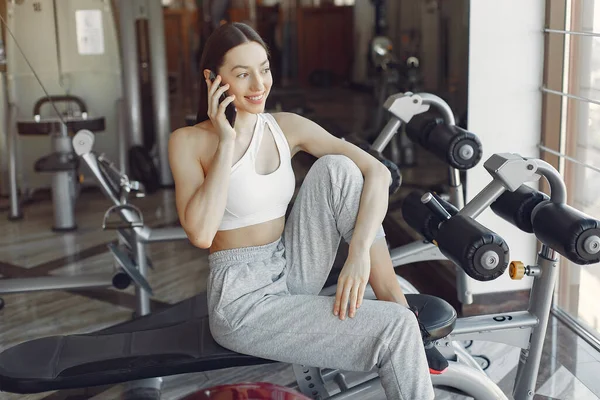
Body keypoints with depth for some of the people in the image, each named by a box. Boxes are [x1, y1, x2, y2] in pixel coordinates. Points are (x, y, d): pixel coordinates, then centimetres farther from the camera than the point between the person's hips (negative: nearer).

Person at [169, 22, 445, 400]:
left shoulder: (286, 127, 1)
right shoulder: (189, 142, -8)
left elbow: (378, 172, -8)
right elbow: (201, 233, -23)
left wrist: (359, 251, -23)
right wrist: (226, 142, -19)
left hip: (292, 272, 5)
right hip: (243, 298, -5)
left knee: (337, 168, -18)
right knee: (395, 329, -23)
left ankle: (397, 306, -11)